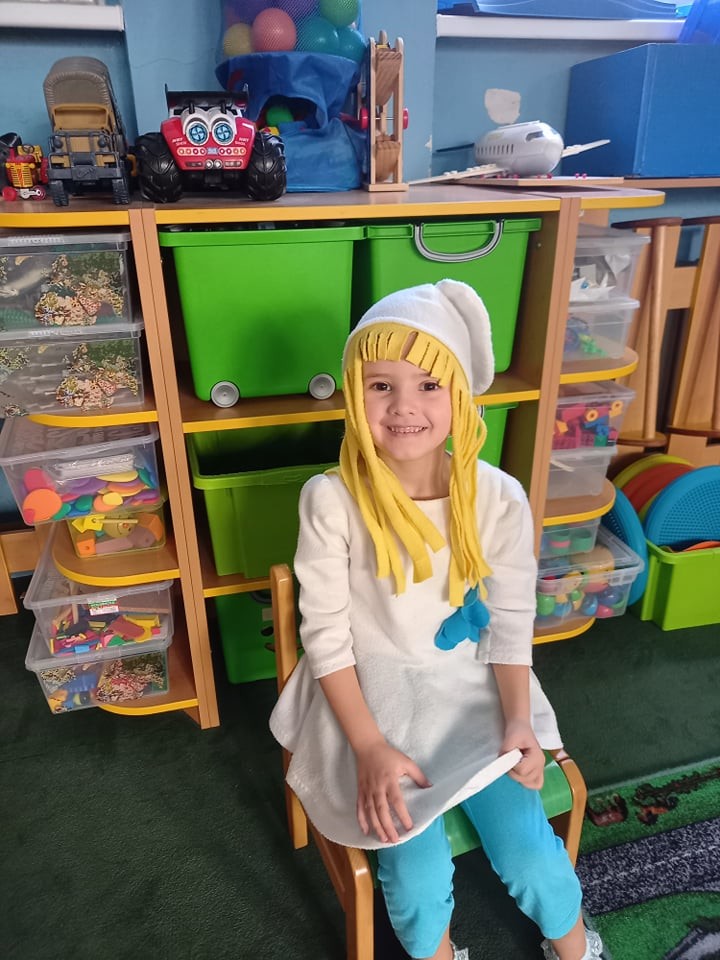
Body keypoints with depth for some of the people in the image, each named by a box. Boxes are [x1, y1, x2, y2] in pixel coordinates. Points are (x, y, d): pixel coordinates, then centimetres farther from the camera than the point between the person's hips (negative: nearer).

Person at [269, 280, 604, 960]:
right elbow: (326, 633, -13)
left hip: (473, 690, 2)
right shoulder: (331, 500, -20)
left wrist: (518, 723, -14)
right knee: (417, 873, -12)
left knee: (530, 855, -5)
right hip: (373, 694, -1)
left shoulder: (499, 498, -14)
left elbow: (512, 624, -3)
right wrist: (370, 747, -16)